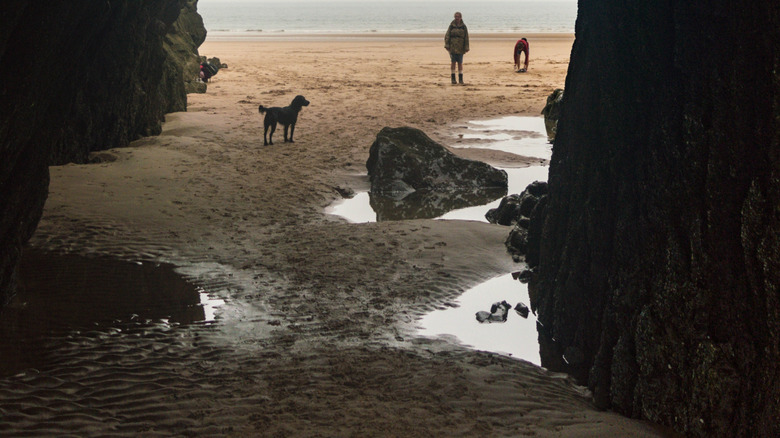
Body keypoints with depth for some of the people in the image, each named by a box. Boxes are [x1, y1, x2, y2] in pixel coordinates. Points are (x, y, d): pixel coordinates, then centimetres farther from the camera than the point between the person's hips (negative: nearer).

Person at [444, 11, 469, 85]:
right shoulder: (451, 26, 2)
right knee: (453, 62, 0)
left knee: (460, 63, 2)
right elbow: (447, 36, 1)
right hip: (452, 47, 0)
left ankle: (460, 79, 7)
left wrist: (466, 48, -2)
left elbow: (466, 38, 2)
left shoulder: (463, 27, 3)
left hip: (460, 48, 0)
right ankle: (453, 78, 6)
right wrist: (446, 45, -8)